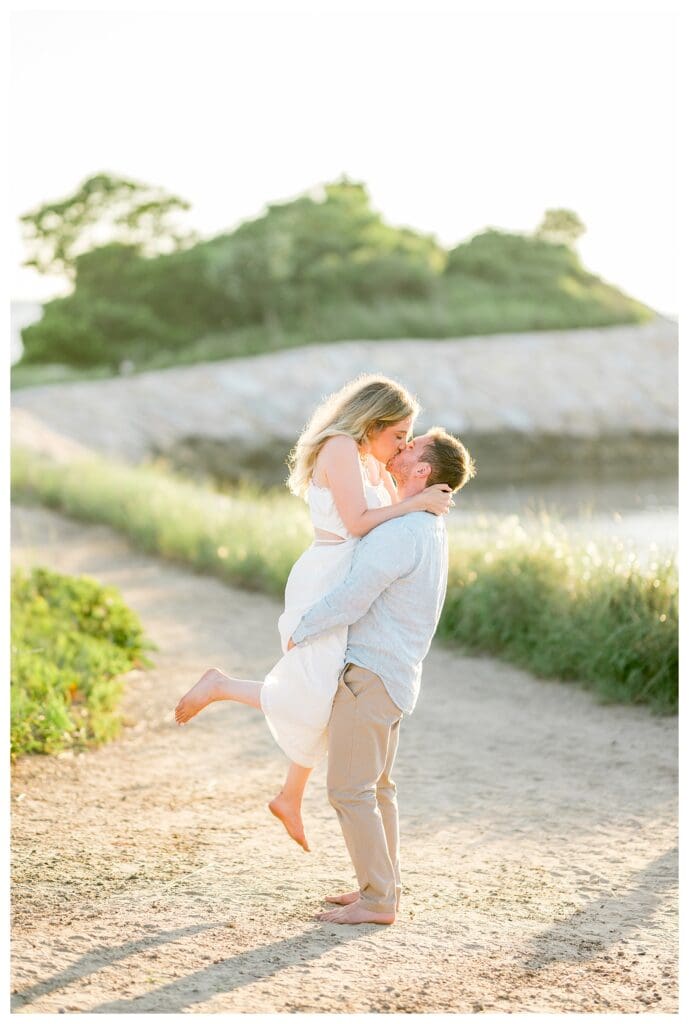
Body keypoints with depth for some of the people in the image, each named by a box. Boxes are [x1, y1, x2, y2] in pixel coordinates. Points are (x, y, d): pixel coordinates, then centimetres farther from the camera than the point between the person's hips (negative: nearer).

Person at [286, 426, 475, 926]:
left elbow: (350, 602, -23)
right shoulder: (431, 526, 10)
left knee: (349, 789, -4)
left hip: (370, 677, -10)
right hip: (396, 673, 10)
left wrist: (299, 635, -8)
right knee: (375, 786, 17)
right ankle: (383, 885, 24)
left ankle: (377, 900, 1)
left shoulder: (400, 533, -22)